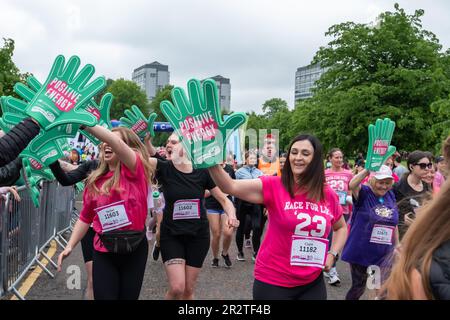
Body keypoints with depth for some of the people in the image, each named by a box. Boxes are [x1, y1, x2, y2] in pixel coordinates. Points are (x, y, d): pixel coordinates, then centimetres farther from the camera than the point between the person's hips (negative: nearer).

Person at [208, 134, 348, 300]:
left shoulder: (328, 195, 0)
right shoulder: (274, 186, -10)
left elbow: (341, 227, 18)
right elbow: (231, 186, -23)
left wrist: (333, 254, 2)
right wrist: (212, 163, -38)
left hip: (312, 282, 3)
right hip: (272, 282, -3)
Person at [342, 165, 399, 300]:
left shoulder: (391, 196, 3)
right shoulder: (364, 193, -11)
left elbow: (394, 224, 13)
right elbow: (352, 185, -35)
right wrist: (369, 169, -38)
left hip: (384, 255, 4)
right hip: (361, 253, -4)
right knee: (358, 288, 11)